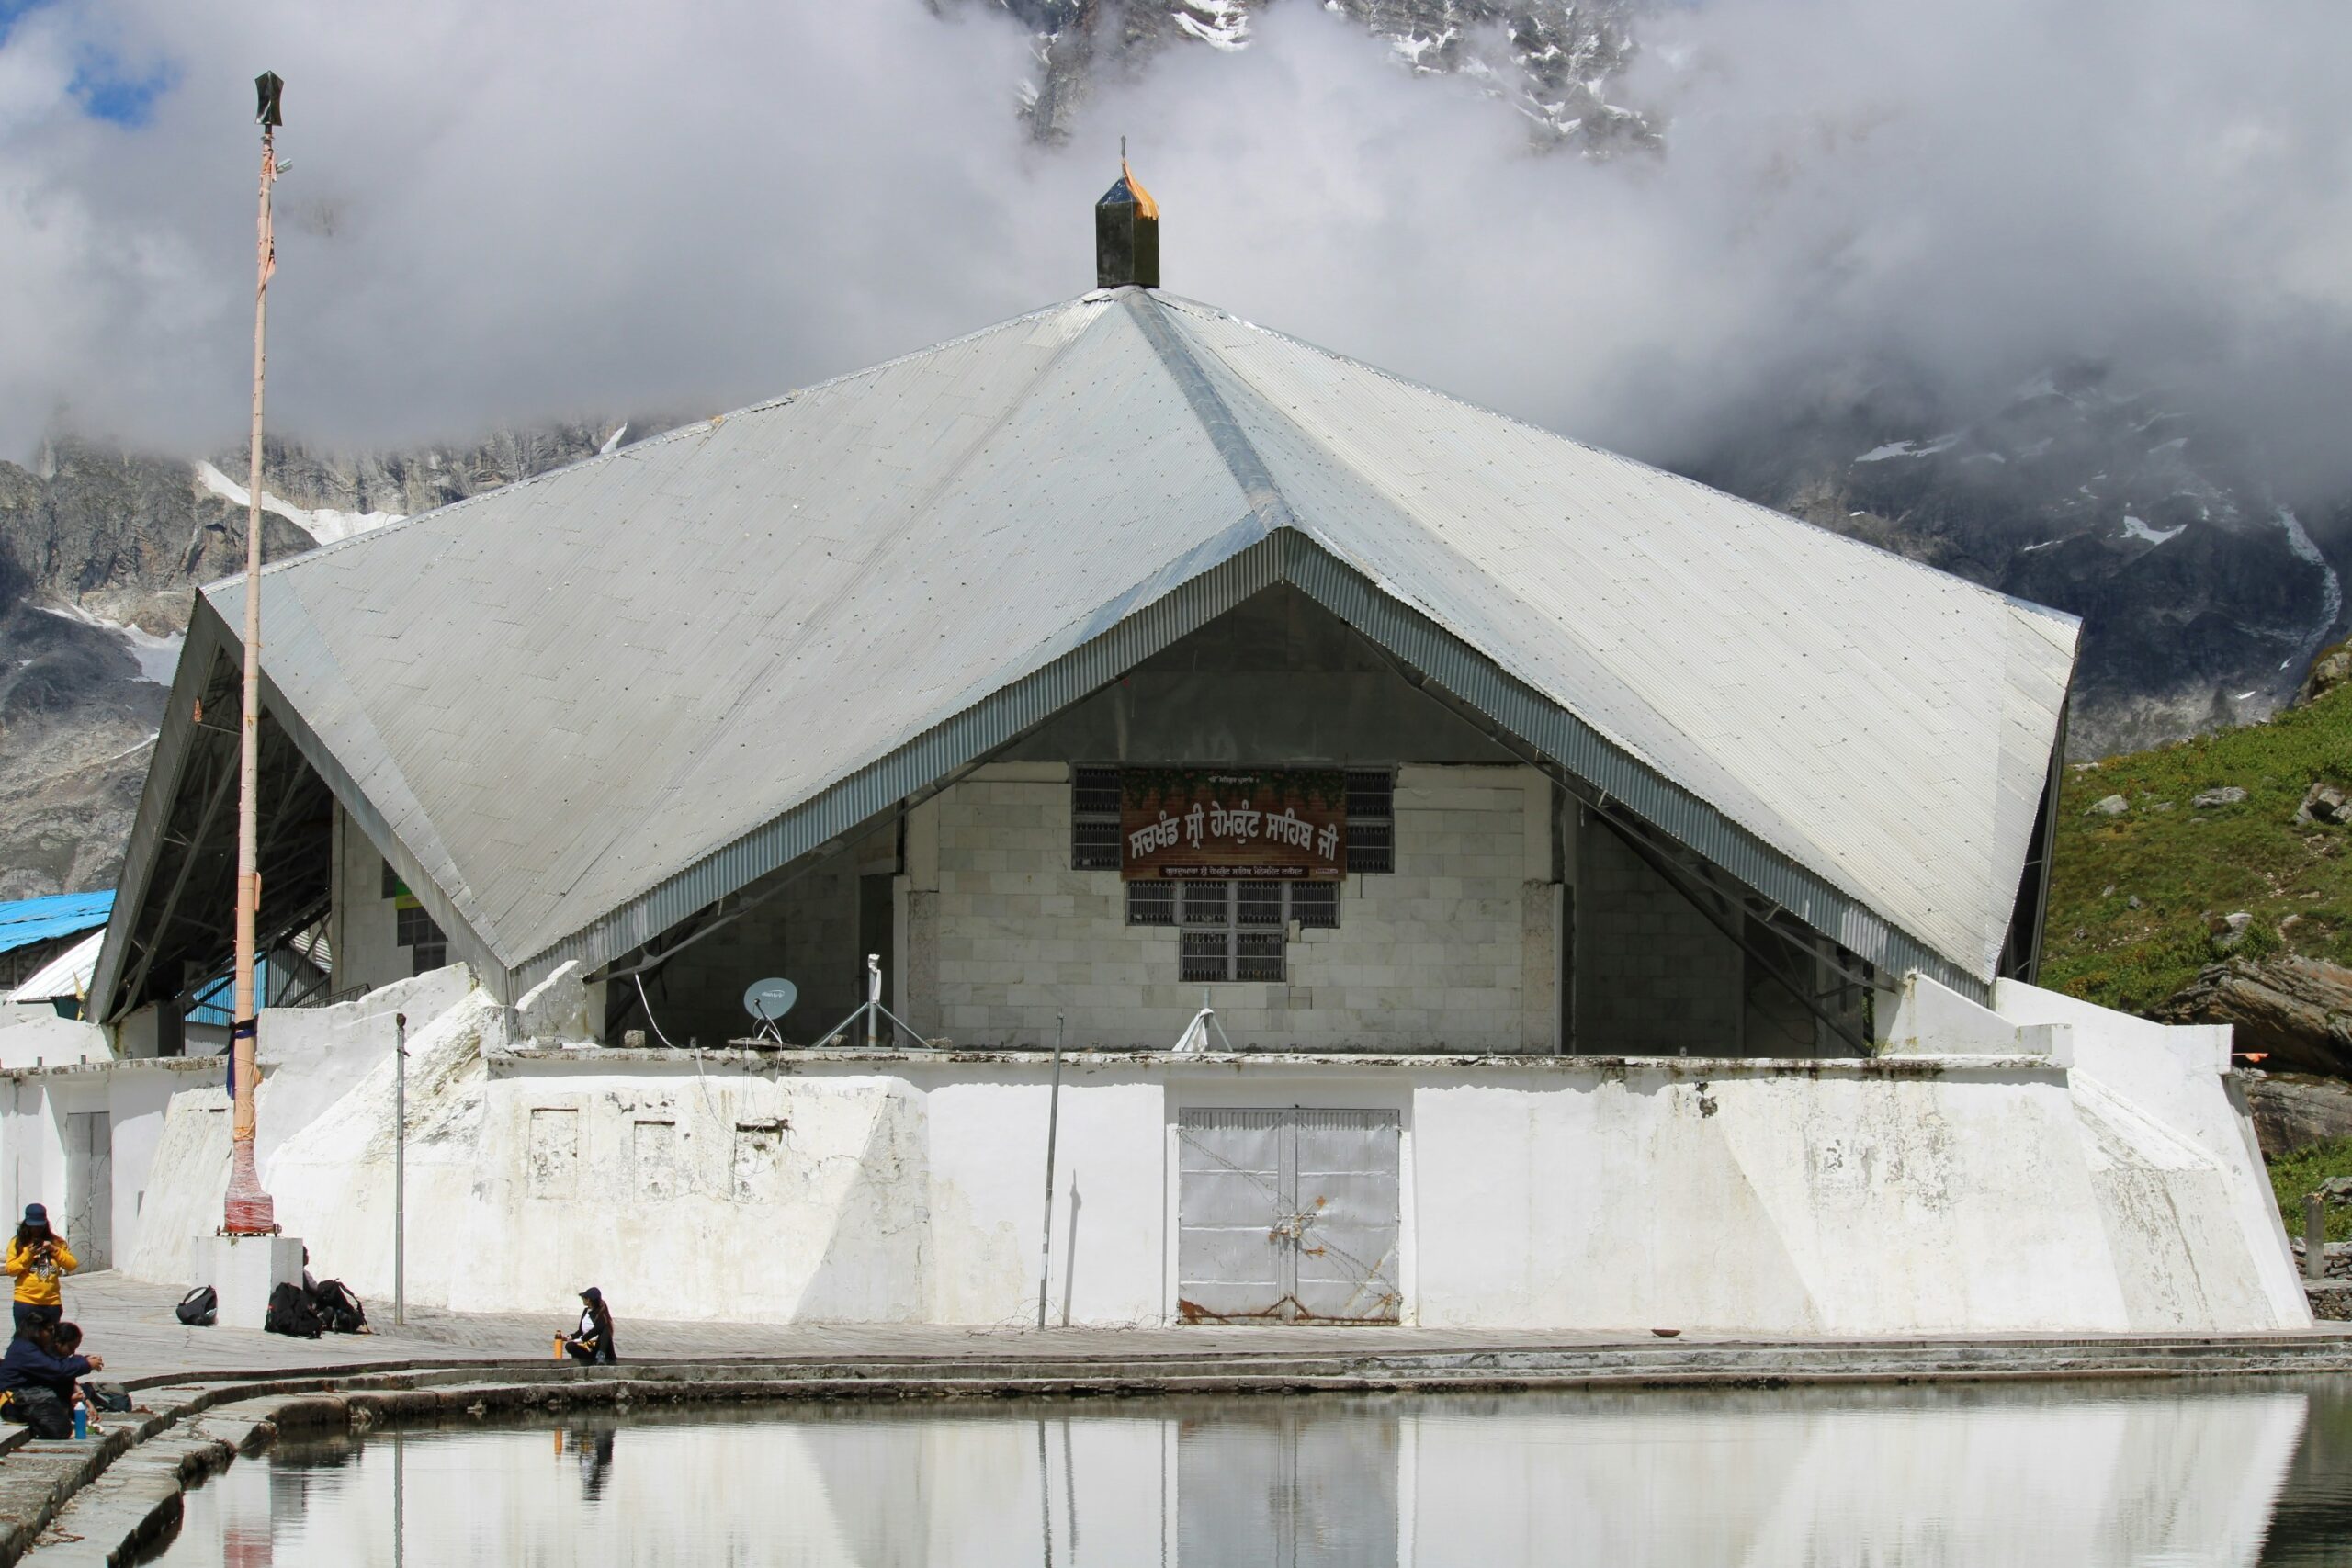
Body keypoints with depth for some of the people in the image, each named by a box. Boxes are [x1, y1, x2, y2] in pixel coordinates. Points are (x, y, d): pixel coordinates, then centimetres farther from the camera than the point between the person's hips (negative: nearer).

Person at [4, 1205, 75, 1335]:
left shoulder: (55, 1242, 7)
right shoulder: (18, 1243, 2)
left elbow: (73, 1265, 1)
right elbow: (10, 1269, -5)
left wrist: (54, 1250, -11)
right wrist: (28, 1254, -17)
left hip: (51, 1303, 2)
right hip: (26, 1301, -2)